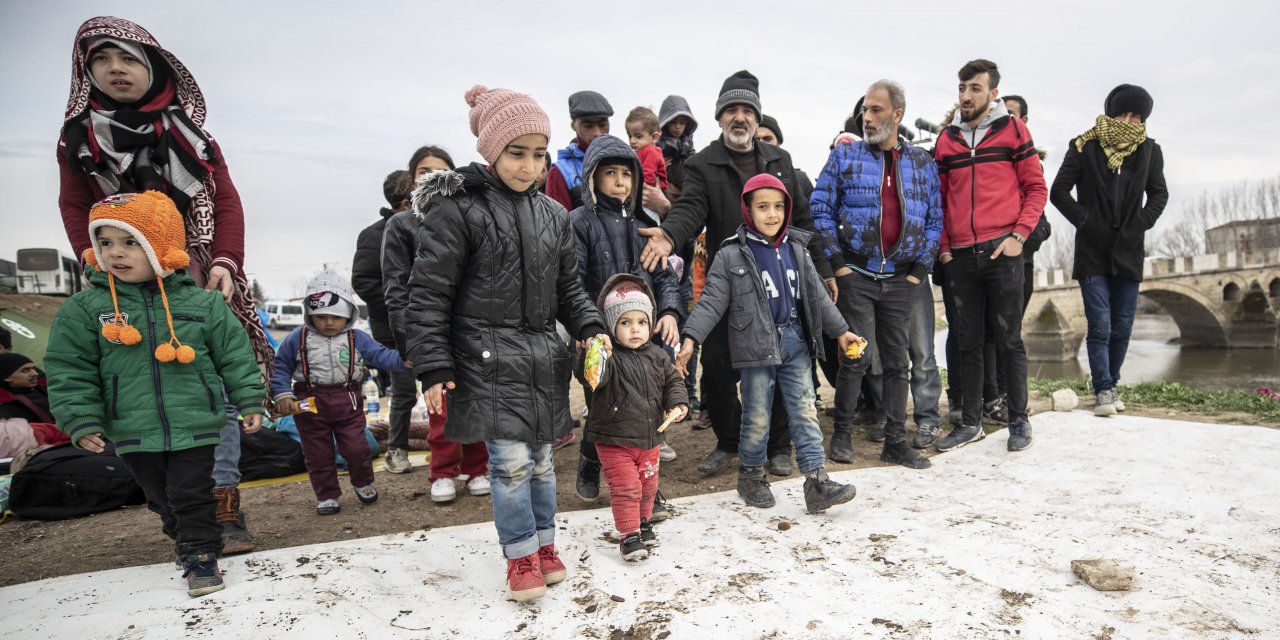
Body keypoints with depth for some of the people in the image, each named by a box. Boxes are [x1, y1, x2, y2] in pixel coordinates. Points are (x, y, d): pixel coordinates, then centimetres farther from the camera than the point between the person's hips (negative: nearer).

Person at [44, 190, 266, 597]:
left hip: (195, 427, -3)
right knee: (163, 499, 18)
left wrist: (250, 401, -3)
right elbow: (70, 371, 0)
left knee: (193, 495, 3)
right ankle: (188, 541, 39)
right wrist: (82, 422, -5)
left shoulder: (202, 303, -6)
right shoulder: (84, 309, -3)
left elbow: (235, 356, -1)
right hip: (133, 434, 3)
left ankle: (200, 554, 17)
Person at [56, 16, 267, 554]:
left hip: (201, 282, 0)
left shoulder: (190, 134, 13)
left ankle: (223, 508, -5)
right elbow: (75, 210, 8)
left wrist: (225, 262, -12)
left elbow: (227, 202, 4)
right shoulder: (78, 138, 14)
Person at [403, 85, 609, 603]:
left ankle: (544, 544, 32)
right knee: (511, 460, -4)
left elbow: (568, 287, 16)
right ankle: (521, 556, 17)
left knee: (541, 457, 13)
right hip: (488, 358, -5)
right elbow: (428, 294, -8)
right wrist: (434, 368, -11)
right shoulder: (459, 210, -8)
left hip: (544, 356, 5)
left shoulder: (552, 215, 9)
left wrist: (590, 329, 0)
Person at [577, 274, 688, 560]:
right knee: (625, 488, -1)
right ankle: (629, 534, 14)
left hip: (649, 438, 6)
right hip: (614, 440, -6)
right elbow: (588, 375, -34)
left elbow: (673, 380, 12)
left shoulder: (656, 356, 1)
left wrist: (678, 402, -5)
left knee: (648, 486, 19)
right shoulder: (609, 356, -16)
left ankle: (642, 522, 41)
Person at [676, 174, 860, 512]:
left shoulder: (796, 249, 9)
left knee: (805, 411, 4)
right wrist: (690, 338, -21)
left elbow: (817, 294, 17)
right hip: (757, 346, -4)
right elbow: (711, 301, -9)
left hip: (796, 343, 4)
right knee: (757, 417, 6)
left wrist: (840, 330, 18)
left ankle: (816, 480, 9)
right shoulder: (731, 255, -6)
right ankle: (751, 475, 26)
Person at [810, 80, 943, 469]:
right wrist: (837, 262, -8)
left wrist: (920, 269, 1)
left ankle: (896, 442, 15)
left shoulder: (923, 163, 10)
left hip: (902, 280, 3)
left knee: (897, 362, 6)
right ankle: (842, 435, 13)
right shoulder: (845, 156, 3)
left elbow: (935, 219, 10)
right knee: (856, 359, -3)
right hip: (856, 276, -3)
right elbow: (820, 208, -2)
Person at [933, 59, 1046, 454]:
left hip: (1001, 253, -3)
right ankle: (971, 422, 18)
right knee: (968, 342, 9)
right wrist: (944, 246, 5)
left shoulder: (1012, 130, 3)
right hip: (960, 257, 3)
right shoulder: (946, 139, 11)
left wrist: (1019, 235, -9)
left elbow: (1036, 188, 2)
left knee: (1009, 339, 2)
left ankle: (1019, 420, 16)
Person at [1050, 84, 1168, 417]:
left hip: (1128, 252, 3)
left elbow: (1159, 193, 14)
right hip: (1092, 252, -3)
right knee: (1100, 325, -7)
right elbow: (1059, 190, -2)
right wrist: (1082, 219, -10)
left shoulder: (1148, 150, 8)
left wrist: (1142, 223, 0)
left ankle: (1110, 384, 20)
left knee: (1122, 327, 6)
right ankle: (1103, 390, 1)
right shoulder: (1085, 146, -1)